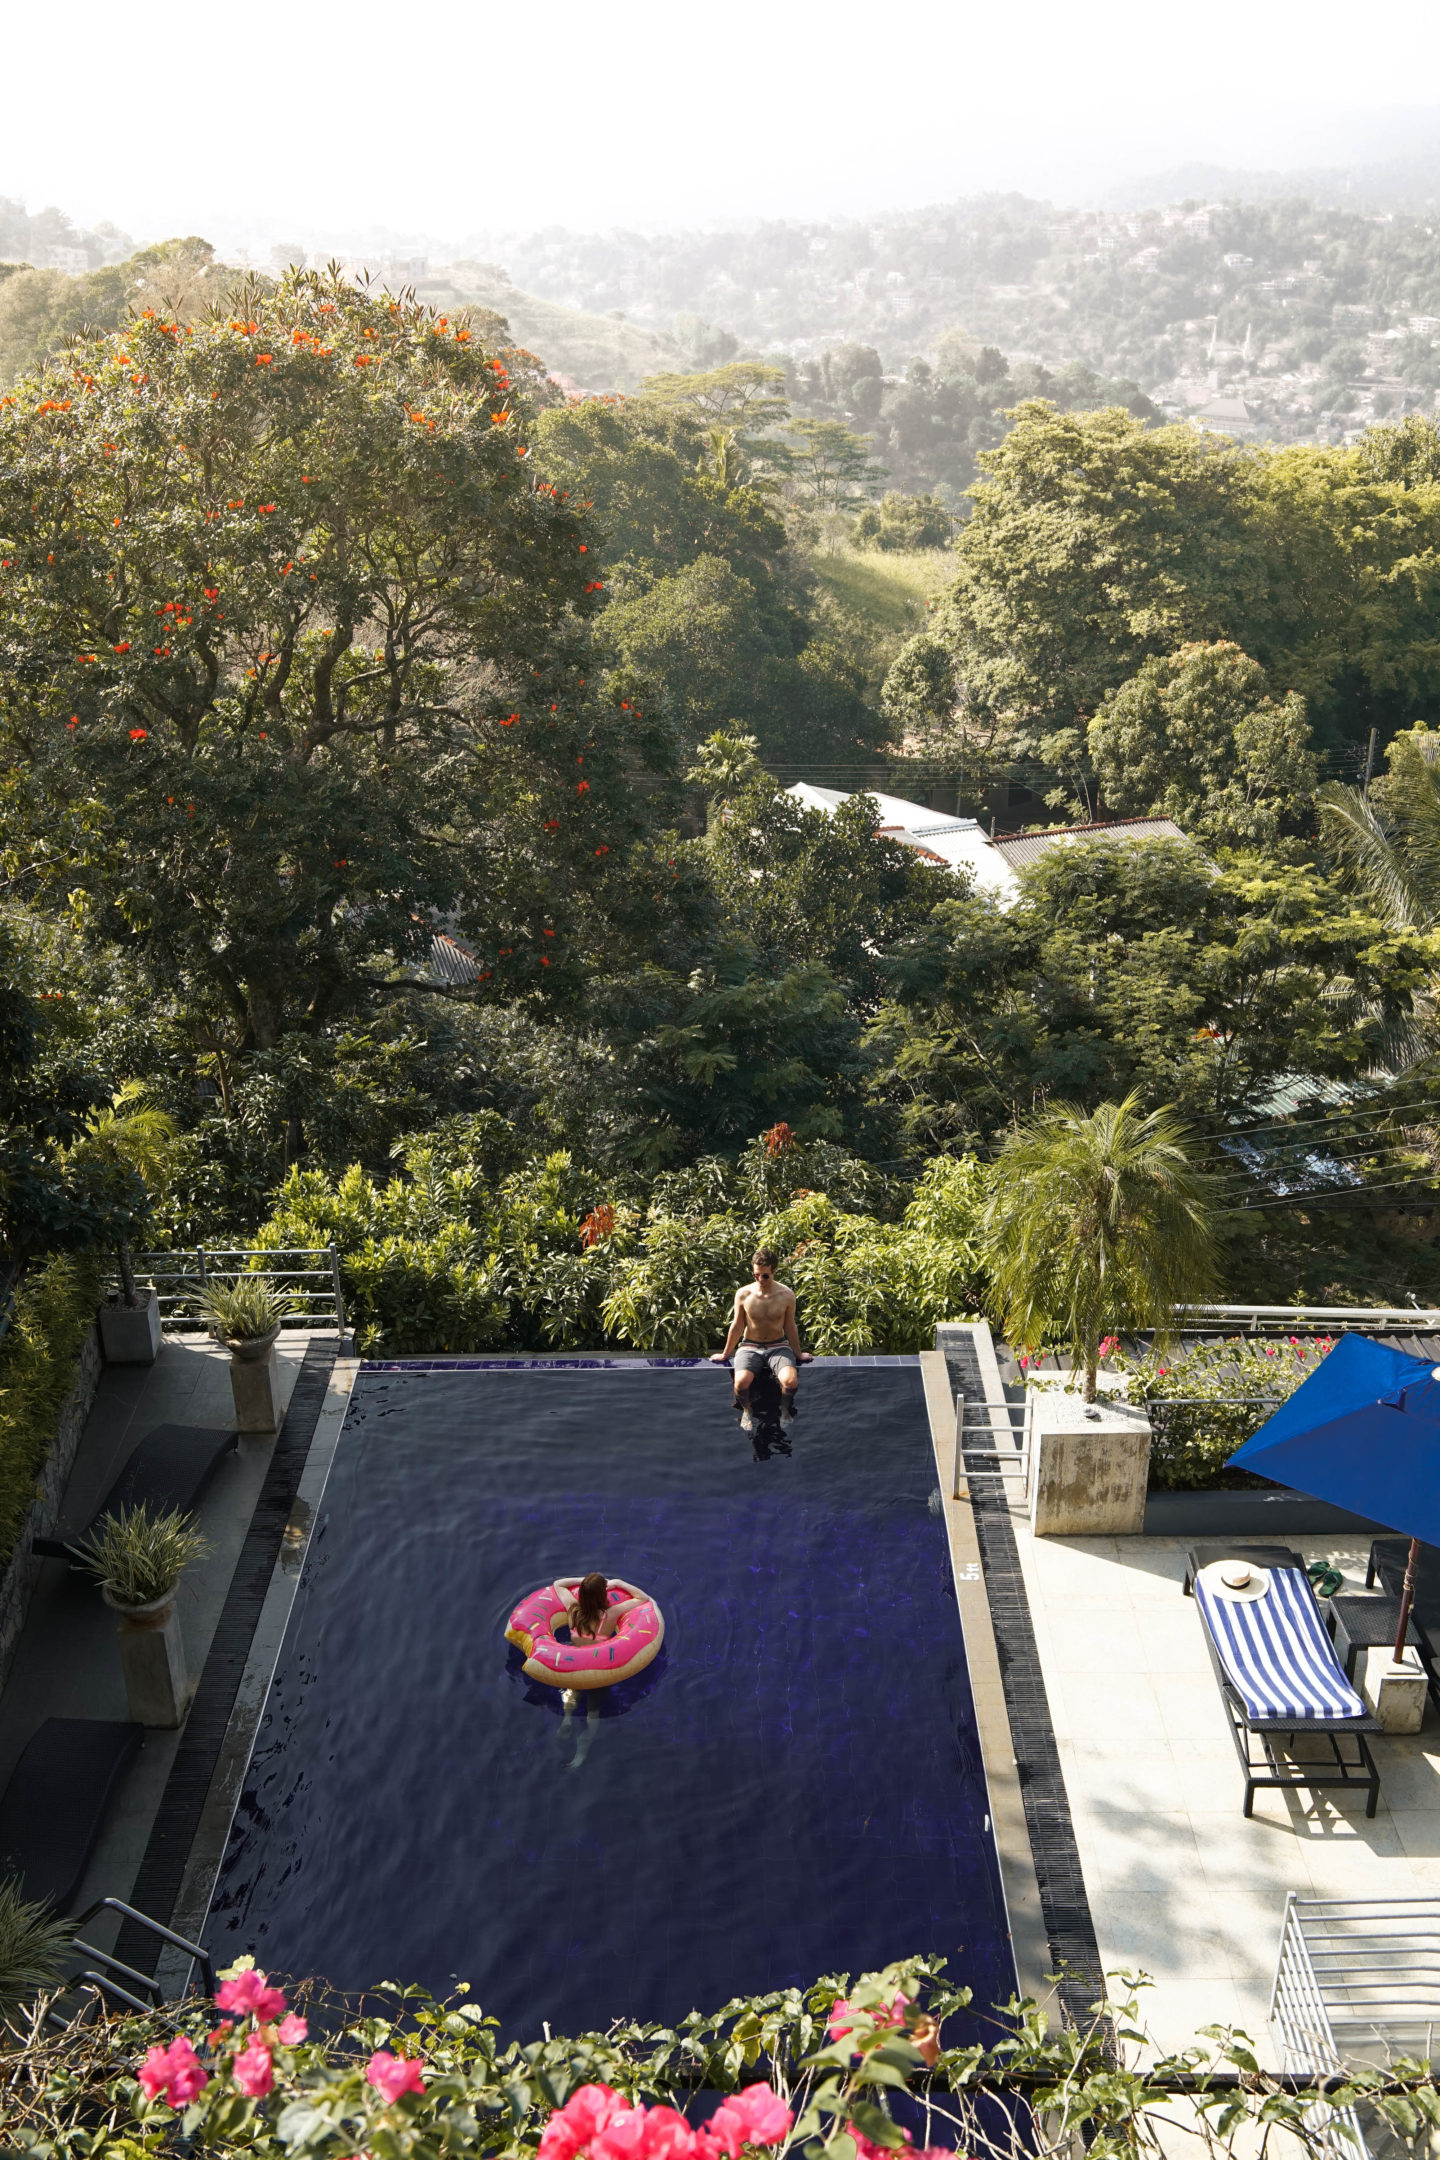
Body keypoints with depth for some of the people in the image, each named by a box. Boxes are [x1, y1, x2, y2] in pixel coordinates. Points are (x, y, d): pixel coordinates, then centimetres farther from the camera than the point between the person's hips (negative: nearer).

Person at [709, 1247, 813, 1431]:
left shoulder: (786, 1295, -7)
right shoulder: (743, 1294, -7)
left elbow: (790, 1328, 7)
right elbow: (737, 1326, 7)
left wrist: (798, 1354, 15)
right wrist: (725, 1354, 15)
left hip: (778, 1347, 0)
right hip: (750, 1347, 0)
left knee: (791, 1381, -31)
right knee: (741, 1382, -32)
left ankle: (785, 1410, 4)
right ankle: (746, 1410, 4)